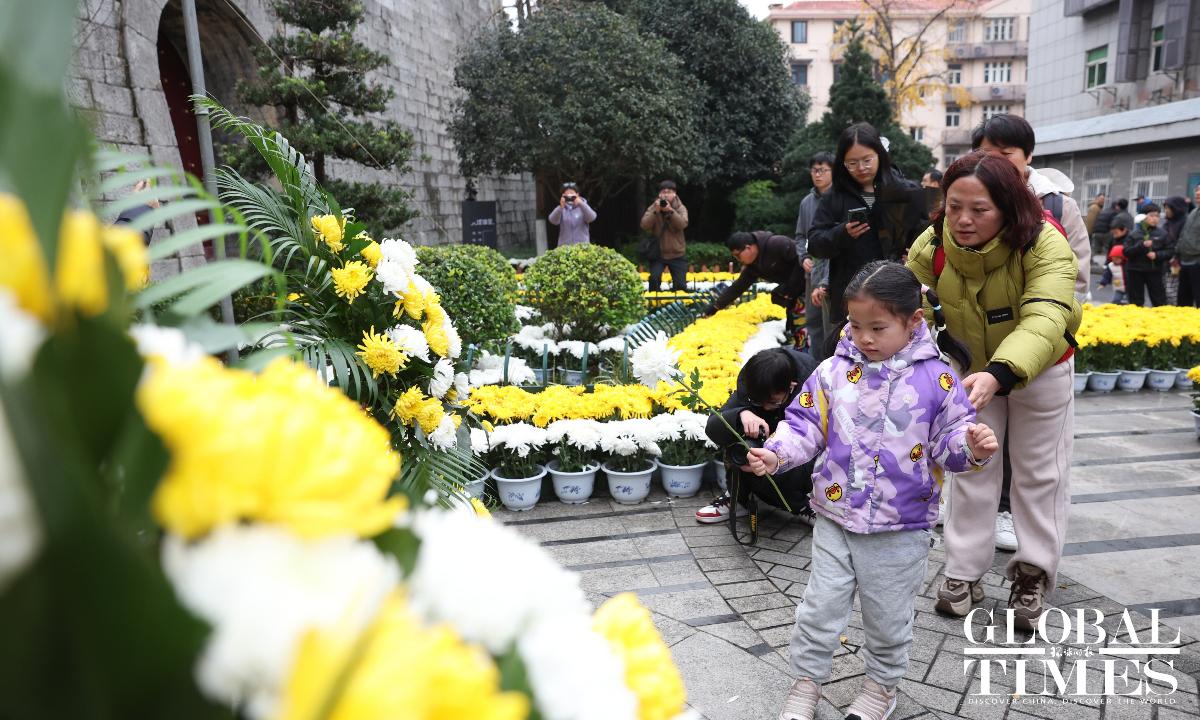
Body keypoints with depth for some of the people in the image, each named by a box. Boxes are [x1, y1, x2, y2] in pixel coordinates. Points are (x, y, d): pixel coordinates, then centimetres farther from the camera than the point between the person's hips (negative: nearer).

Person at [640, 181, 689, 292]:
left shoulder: (680, 208, -2)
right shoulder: (653, 207, -2)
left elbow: (683, 224, -22)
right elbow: (644, 226, -16)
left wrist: (670, 211, -35)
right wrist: (655, 212, -29)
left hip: (677, 254, 1)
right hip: (658, 253, -1)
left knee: (681, 285, -1)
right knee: (654, 278, -23)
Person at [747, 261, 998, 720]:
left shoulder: (936, 379, -9)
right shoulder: (834, 372, -5)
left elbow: (949, 440, -3)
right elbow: (805, 425, 0)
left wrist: (972, 446, -25)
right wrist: (775, 454, -16)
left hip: (901, 530, -1)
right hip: (835, 519, 2)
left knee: (888, 617, 16)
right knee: (819, 608, 10)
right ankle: (806, 683, 31)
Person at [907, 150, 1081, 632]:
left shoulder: (1044, 244, -34)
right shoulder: (932, 247, -23)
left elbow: (1044, 320, -48)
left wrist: (998, 374, -65)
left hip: (1041, 367, -2)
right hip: (973, 367, 2)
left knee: (1038, 472, 9)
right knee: (972, 466, 7)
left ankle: (1032, 576, 25)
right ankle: (964, 572, 20)